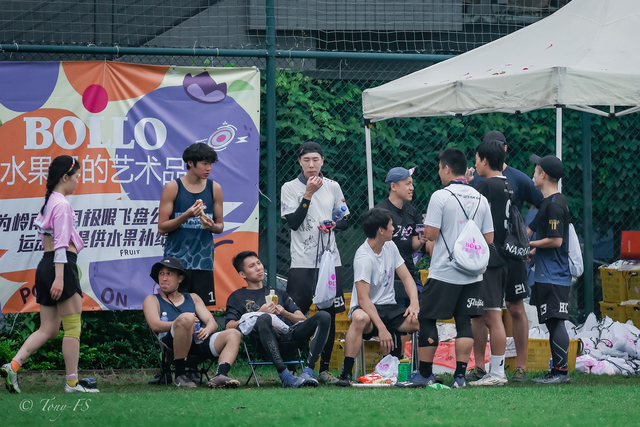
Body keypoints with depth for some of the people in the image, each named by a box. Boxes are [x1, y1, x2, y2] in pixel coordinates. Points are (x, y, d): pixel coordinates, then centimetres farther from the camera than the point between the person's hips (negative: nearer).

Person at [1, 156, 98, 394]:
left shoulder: (49, 202, 18)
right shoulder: (62, 204, -11)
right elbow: (61, 244, -18)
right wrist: (59, 277, -23)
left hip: (45, 266, 10)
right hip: (62, 266, -10)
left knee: (48, 330, 8)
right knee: (73, 328, -2)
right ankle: (72, 383, 0)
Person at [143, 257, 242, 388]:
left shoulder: (193, 298, 32)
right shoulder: (152, 300, 21)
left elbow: (213, 323, 18)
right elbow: (155, 325, 0)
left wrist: (207, 330, -6)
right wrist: (182, 322, -11)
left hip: (198, 341, 4)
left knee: (234, 335, -19)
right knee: (186, 317, -35)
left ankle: (220, 376, -43)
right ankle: (180, 376, -30)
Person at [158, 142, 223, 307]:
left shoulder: (214, 188, 8)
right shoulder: (173, 188, -1)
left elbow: (220, 225, 15)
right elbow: (162, 227, -4)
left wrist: (212, 226, -9)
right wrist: (186, 216, -17)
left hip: (203, 261, 3)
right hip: (176, 259, -3)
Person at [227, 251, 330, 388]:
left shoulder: (278, 293, 35)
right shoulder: (237, 297, 23)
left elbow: (303, 320, 25)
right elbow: (230, 327, 5)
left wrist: (285, 313, 4)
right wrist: (259, 314, -3)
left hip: (289, 332, 4)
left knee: (324, 317, -20)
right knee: (264, 319, -40)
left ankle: (308, 372, -34)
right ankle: (285, 376, -45)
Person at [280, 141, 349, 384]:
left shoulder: (332, 187, 10)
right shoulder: (290, 188, 1)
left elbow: (346, 221, 16)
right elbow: (293, 222, -9)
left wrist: (334, 225, -6)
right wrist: (308, 194, -14)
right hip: (302, 263, -3)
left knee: (329, 315, 4)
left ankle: (325, 368, 10)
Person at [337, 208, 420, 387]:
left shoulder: (390, 246, 7)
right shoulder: (364, 257, -18)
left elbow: (406, 277, 9)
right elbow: (363, 299, -23)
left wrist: (414, 303, -11)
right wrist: (381, 329, -31)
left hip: (390, 308, 6)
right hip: (368, 310, -6)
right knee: (360, 318, -42)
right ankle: (346, 373, -37)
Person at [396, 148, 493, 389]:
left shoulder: (440, 196, -10)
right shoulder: (480, 199, 6)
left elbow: (431, 233, -13)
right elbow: (489, 238, 9)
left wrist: (426, 227, 9)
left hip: (443, 273, -5)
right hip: (472, 274, 5)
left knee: (426, 319, 4)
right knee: (464, 322, 6)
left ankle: (425, 374, 5)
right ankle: (460, 376, 1)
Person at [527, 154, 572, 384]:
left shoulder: (555, 204, -15)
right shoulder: (548, 203, 17)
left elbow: (556, 240, -19)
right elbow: (530, 229, 24)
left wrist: (529, 245, -9)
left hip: (554, 276, -10)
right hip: (546, 276, 10)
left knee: (556, 321, -10)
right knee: (552, 322, 12)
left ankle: (562, 370, -9)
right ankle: (556, 370, 15)